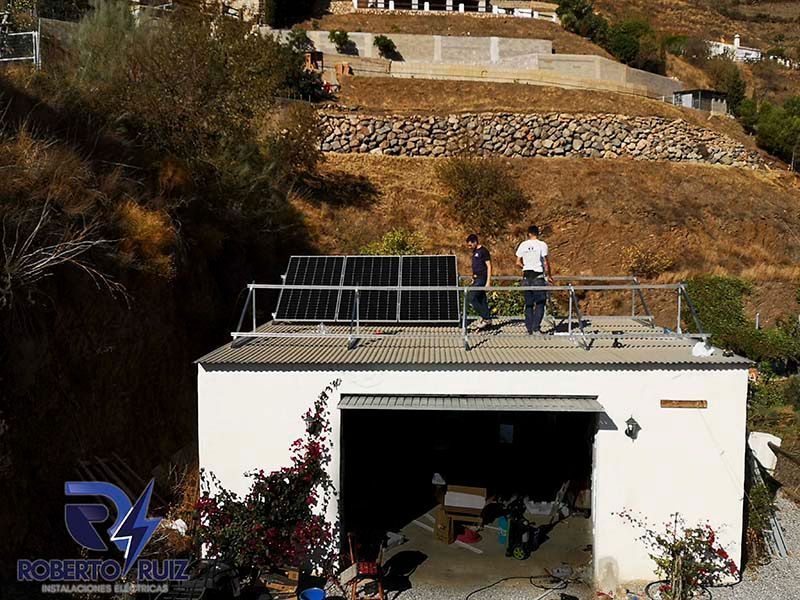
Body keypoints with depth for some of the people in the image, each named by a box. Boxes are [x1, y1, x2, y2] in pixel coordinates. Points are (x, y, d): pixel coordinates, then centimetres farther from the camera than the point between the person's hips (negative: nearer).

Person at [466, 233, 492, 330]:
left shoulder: (483, 251, -10)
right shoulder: (475, 252, 17)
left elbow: (489, 266, -13)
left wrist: (488, 281, -17)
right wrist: (473, 280, 23)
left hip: (482, 279, -9)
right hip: (476, 279, 9)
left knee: (472, 298, -14)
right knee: (481, 300, 8)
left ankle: (486, 318, -9)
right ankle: (487, 319, 12)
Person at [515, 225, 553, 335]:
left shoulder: (523, 245, 5)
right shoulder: (542, 245, -6)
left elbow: (518, 263, 6)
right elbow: (546, 263, -7)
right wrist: (549, 276, 3)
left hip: (526, 276, 4)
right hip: (538, 276, -4)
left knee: (528, 304, 10)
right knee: (540, 303, 3)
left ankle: (529, 329, 10)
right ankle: (536, 327, -5)